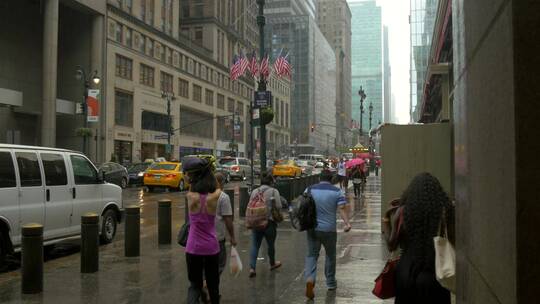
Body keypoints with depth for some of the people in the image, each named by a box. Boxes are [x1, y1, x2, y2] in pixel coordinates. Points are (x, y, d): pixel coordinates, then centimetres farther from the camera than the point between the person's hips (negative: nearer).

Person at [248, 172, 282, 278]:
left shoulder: (254, 191, 6)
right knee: (271, 245, 16)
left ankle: (252, 268, -8)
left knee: (255, 245, 4)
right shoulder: (274, 191, -7)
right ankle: (272, 264, 36)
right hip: (269, 222, -3)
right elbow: (279, 207, -12)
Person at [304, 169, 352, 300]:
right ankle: (331, 283, 28)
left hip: (312, 228, 1)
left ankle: (310, 279, -18)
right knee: (330, 255, 17)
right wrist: (347, 223, -19)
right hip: (329, 229, -1)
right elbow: (342, 208, -14)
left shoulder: (310, 190, 3)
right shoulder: (337, 191, -3)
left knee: (312, 255, 7)